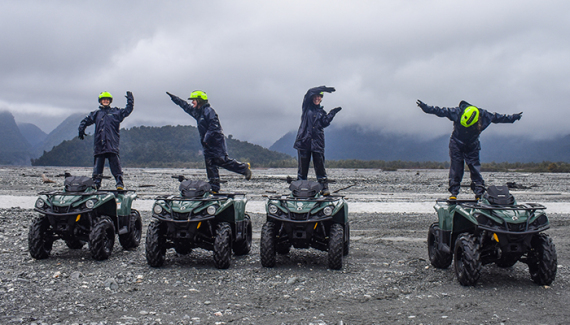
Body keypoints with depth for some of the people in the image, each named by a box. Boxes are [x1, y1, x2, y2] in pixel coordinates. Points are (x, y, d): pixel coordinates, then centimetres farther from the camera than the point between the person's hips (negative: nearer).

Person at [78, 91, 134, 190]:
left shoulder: (116, 112, 14)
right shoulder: (96, 113, 19)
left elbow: (128, 110, 12)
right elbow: (85, 121, 24)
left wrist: (130, 99, 5)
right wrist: (81, 130, 10)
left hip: (112, 145, -2)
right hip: (99, 145, 3)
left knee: (115, 165, -8)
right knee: (98, 166, 3)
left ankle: (120, 184, -8)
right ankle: (96, 184, 7)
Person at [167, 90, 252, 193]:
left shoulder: (209, 110, -11)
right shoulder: (196, 111, 17)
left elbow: (214, 125, -19)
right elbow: (185, 105, 31)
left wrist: (206, 138, -21)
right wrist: (173, 98, 34)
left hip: (216, 141, -9)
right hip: (207, 143, 9)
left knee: (222, 161, -15)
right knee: (210, 165, 3)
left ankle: (244, 168, -1)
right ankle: (214, 188, 2)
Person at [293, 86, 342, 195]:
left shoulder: (322, 112, 18)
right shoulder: (307, 107, 10)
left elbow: (324, 123, 3)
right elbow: (309, 92, -3)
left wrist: (332, 113, -4)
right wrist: (324, 88, -7)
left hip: (317, 142, 2)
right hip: (304, 140, -2)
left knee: (320, 166, -4)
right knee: (303, 167, 0)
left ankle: (324, 187, -3)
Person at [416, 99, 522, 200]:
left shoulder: (484, 115, -17)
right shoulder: (457, 112, -23)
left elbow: (499, 117, -1)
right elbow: (440, 111, -17)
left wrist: (513, 118, 6)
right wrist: (425, 107, -21)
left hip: (472, 146, 1)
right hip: (457, 144, -1)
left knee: (475, 168, -7)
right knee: (456, 168, -6)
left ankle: (479, 193, -8)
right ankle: (453, 192, -3)